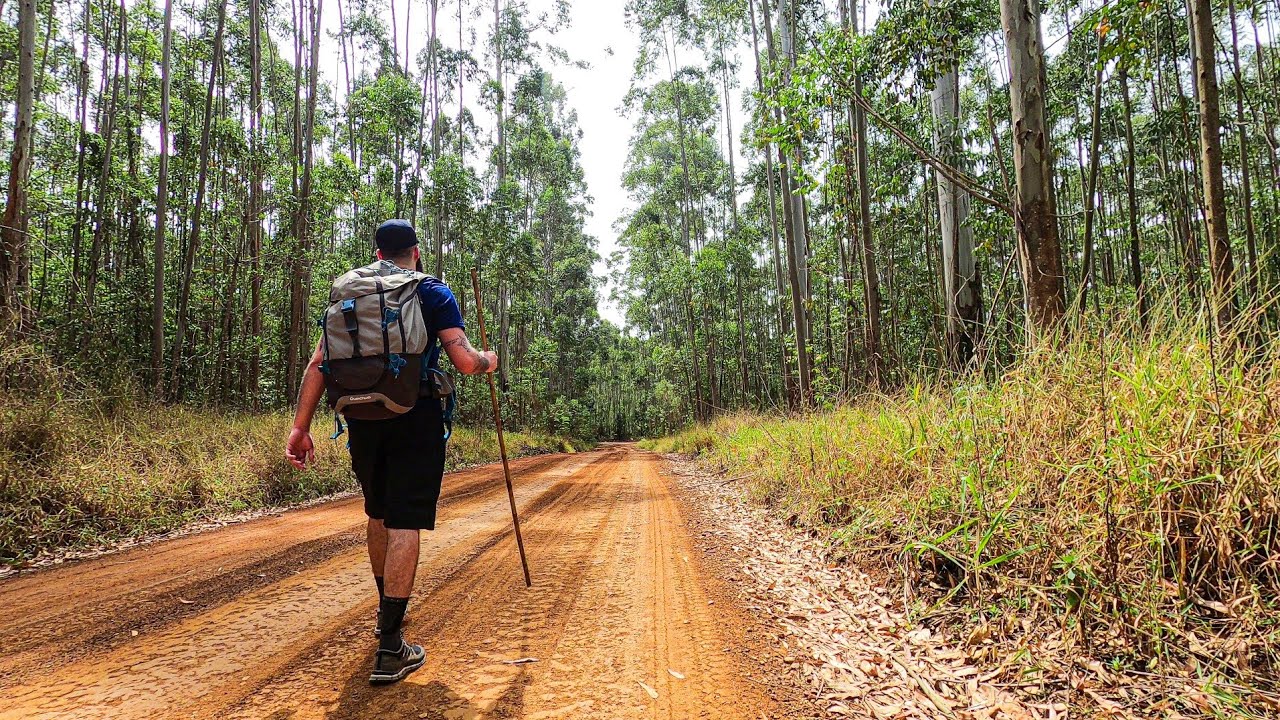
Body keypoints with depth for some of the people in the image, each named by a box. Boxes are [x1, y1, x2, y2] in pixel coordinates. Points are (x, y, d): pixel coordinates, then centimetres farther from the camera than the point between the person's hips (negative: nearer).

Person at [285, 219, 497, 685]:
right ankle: (389, 650, -6)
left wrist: (300, 426, 3)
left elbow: (319, 362, 3)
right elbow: (465, 363, -10)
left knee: (378, 515, 22)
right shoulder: (435, 294, 0)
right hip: (416, 420, -4)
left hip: (363, 419, 5)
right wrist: (489, 362, 13)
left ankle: (387, 609, 41)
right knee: (404, 524, -4)